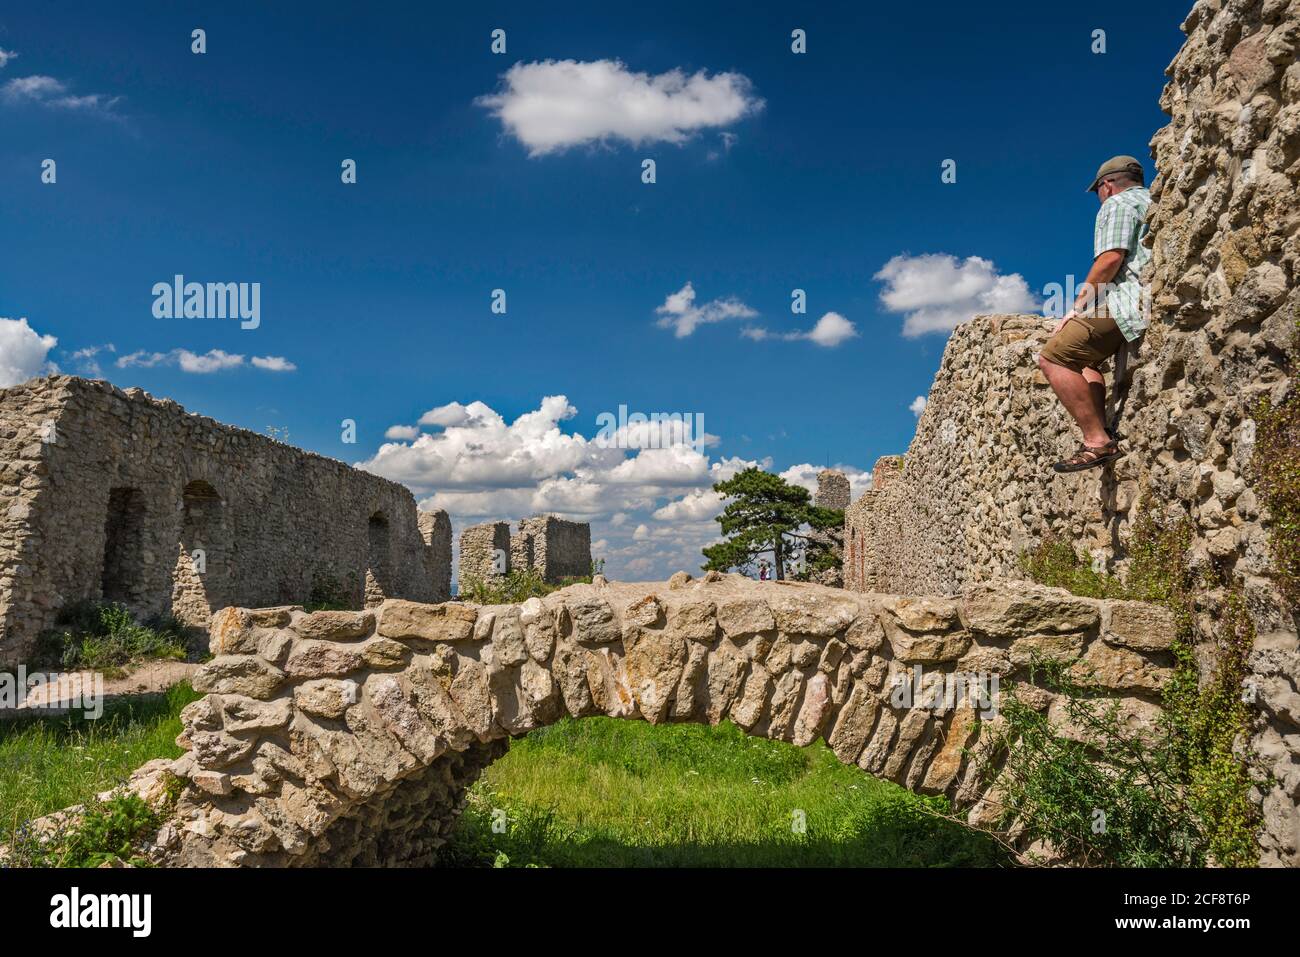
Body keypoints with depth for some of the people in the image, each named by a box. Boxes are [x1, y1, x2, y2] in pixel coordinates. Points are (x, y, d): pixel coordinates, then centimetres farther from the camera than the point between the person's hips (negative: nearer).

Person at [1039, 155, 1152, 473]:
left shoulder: (1118, 203, 2)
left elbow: (1111, 257, -14)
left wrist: (1077, 307, -9)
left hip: (1128, 299, -10)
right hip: (1156, 301, 10)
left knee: (1053, 357, -14)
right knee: (1084, 358, 24)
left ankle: (1097, 441, -23)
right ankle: (1103, 431, 6)